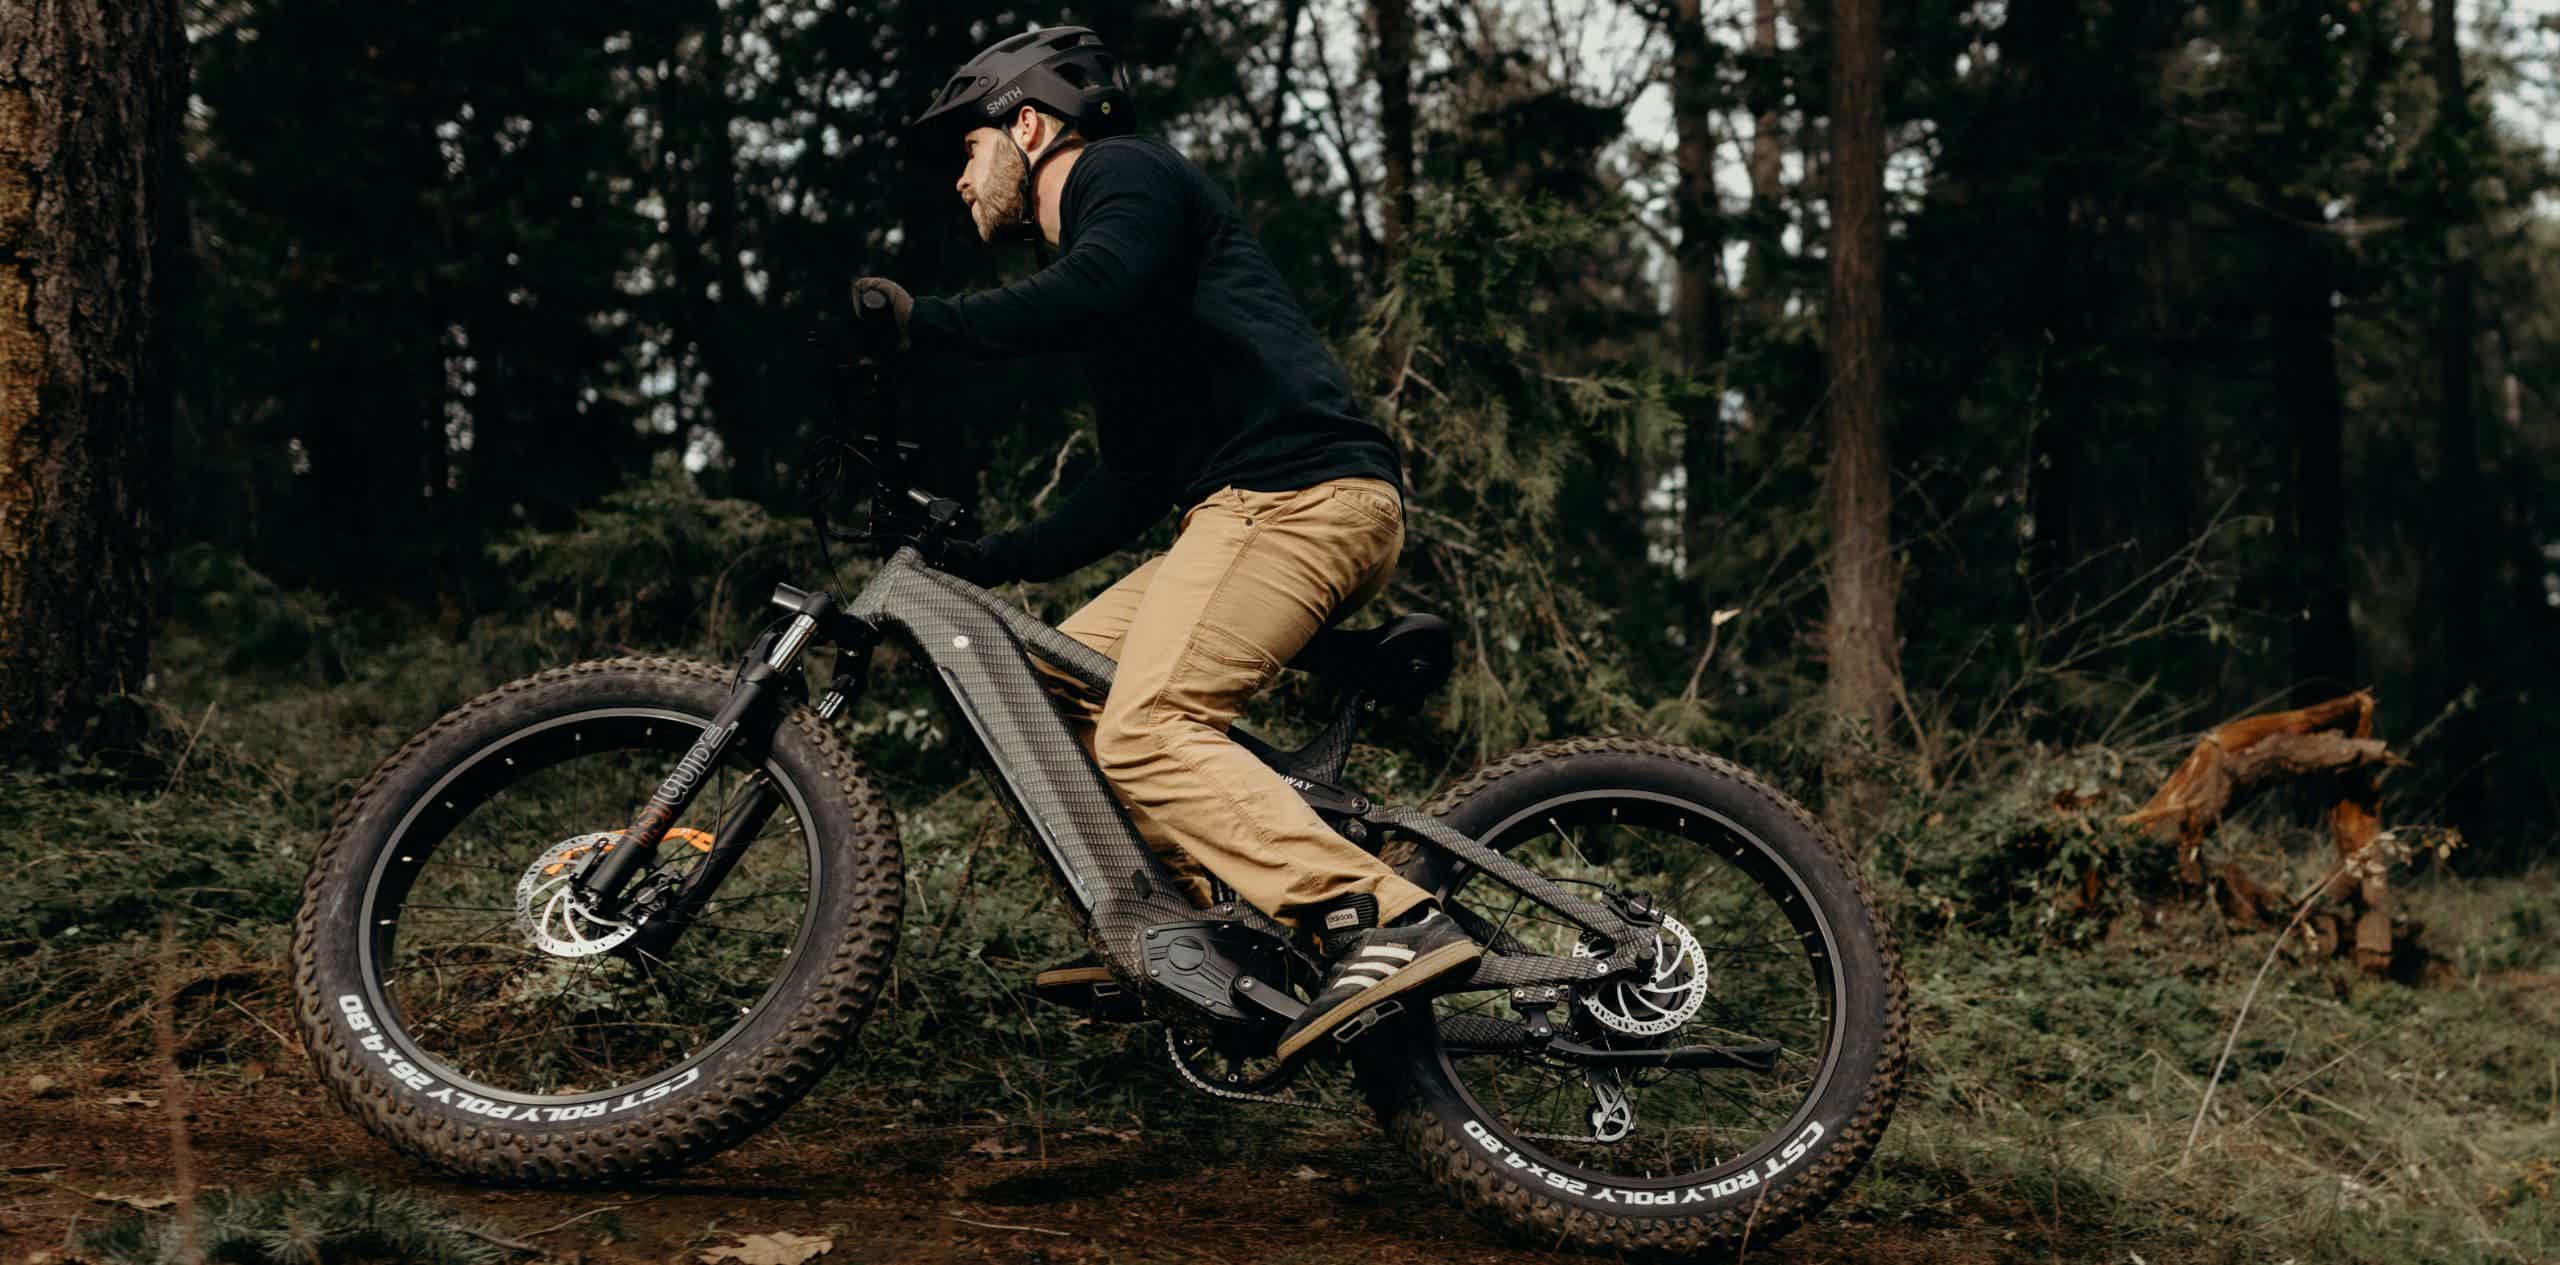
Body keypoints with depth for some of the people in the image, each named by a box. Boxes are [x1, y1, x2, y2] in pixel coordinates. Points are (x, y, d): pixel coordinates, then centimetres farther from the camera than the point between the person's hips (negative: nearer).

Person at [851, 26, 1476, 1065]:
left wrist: (919, 326, -15)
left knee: (1146, 730, -21)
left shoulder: (1124, 172, 4)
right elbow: (1131, 485, 28)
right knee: (1062, 675, 13)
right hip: (1255, 508, 10)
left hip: (1299, 491, -10)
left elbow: (1091, 294, -21)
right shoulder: (1096, 229, 31)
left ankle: (1389, 924, -30)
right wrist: (985, 562, 26)